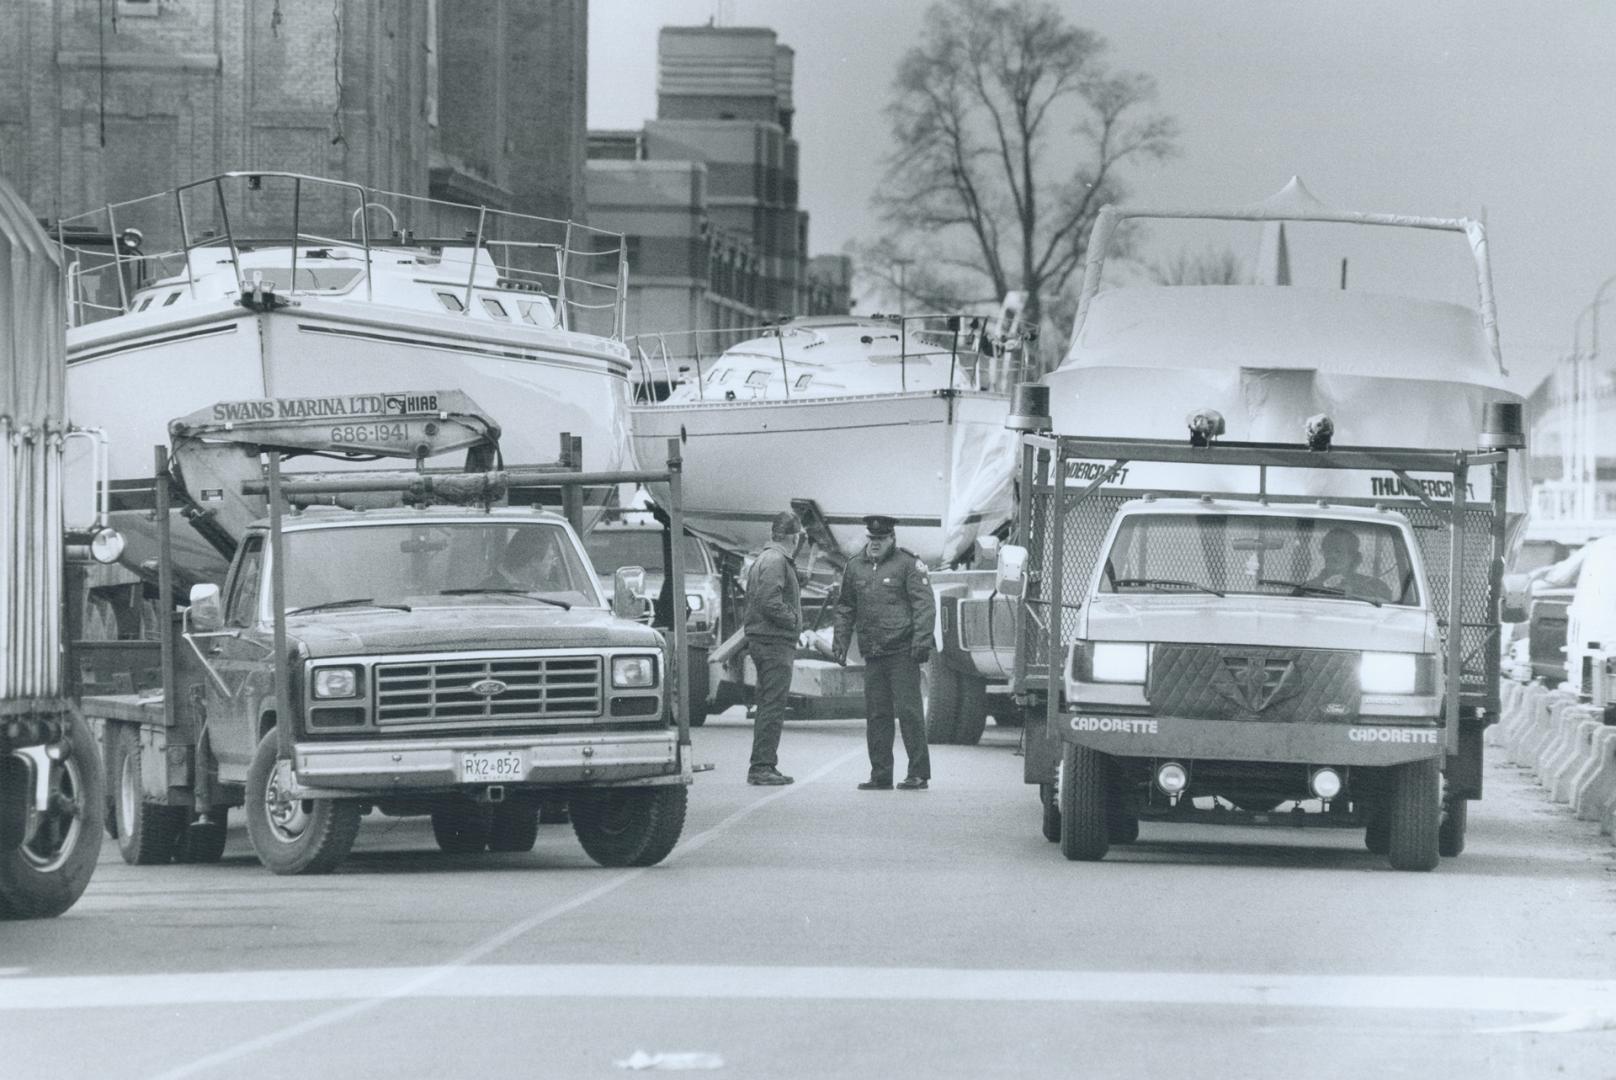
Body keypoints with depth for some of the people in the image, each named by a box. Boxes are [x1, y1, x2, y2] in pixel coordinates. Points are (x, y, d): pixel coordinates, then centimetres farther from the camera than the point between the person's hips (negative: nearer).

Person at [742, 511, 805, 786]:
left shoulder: (763, 560, 19)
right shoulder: (775, 562, -14)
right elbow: (770, 603, -24)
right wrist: (794, 620, -12)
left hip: (764, 641, 11)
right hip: (775, 642, -11)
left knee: (769, 706, 14)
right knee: (773, 705, -9)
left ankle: (765, 766, 18)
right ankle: (761, 766, -11)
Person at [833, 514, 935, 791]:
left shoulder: (908, 564, -2)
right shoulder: (855, 567, 14)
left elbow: (924, 604, -7)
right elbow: (845, 607, 22)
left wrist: (921, 640, -16)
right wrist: (840, 641, 14)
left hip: (902, 652, -6)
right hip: (873, 653, 6)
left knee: (909, 711, -6)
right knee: (876, 715, 6)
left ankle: (919, 774, -3)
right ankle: (880, 775, 11)